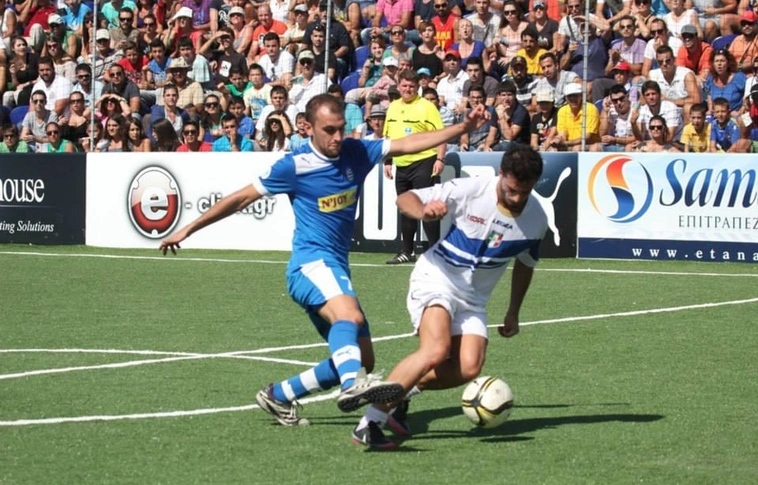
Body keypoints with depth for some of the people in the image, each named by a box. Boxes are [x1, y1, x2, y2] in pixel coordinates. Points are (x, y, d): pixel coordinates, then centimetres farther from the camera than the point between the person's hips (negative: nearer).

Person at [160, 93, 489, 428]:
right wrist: (188, 230, 4)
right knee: (349, 314, -37)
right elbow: (242, 198, 1)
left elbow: (408, 144, 9)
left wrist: (462, 128, 2)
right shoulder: (294, 166, -6)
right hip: (312, 263, -8)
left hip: (336, 268, 8)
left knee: (362, 359, 7)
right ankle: (353, 385, -65)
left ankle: (278, 396, 18)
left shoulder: (355, 153, 8)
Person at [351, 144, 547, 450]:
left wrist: (513, 313, 20)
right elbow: (405, 198, -13)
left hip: (473, 299, 5)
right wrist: (423, 212, -36)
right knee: (436, 351, -30)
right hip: (436, 279, -5)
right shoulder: (470, 190, -17)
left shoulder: (536, 219, -3)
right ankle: (369, 423, -25)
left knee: (469, 368, -18)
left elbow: (525, 263, 17)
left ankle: (405, 390, 8)